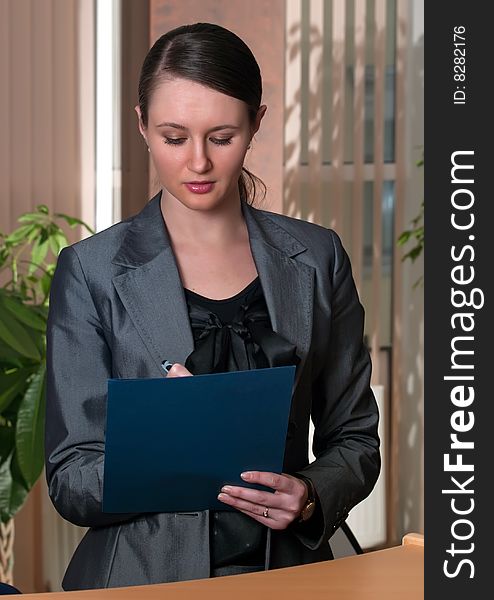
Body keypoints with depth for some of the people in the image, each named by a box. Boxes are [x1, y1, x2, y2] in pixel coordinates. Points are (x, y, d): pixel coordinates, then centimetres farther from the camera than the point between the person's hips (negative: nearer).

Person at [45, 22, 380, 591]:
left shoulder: (315, 259, 6)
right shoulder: (92, 271, -2)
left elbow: (354, 439, 12)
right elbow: (70, 482, -2)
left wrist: (311, 497, -9)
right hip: (146, 579, -3)